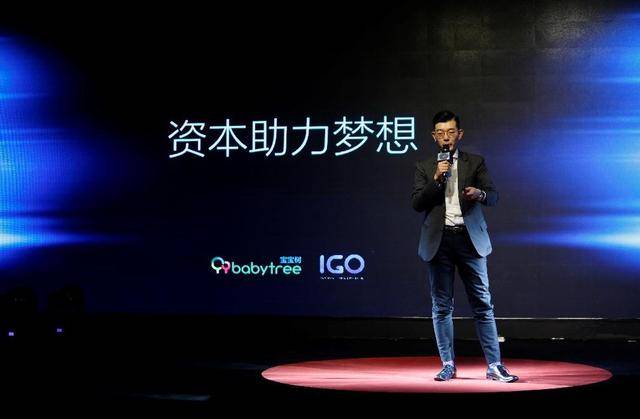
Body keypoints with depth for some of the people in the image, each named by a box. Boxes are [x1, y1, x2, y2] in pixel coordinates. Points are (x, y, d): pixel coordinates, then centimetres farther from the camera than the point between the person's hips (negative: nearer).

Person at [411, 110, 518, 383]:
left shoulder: (475, 162, 9)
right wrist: (437, 180, -11)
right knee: (442, 306, 5)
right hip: (439, 240, 1)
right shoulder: (424, 167, 10)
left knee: (482, 304, -2)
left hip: (470, 239, -1)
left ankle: (494, 365, 1)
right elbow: (417, 203, 1)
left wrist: (479, 194, -22)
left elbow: (493, 196, 0)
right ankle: (448, 365, 13)